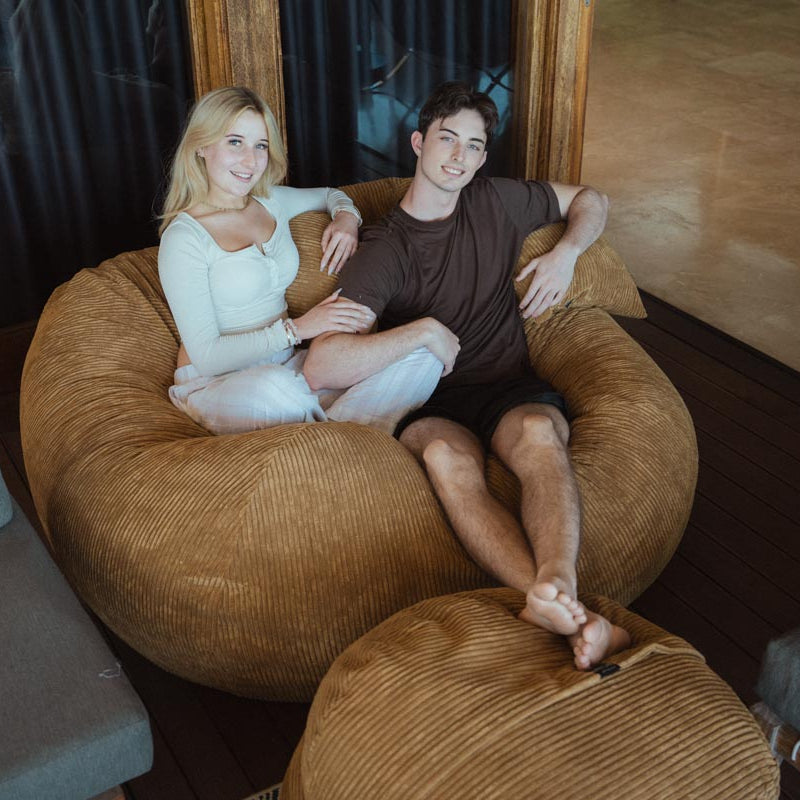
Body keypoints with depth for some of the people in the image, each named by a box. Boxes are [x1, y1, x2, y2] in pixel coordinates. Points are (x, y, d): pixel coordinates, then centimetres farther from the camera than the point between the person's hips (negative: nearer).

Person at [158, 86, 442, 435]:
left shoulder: (272, 202, 9)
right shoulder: (183, 238, -10)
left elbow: (329, 194, 32)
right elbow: (206, 355, -13)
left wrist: (346, 217, 8)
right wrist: (298, 328, -18)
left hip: (286, 366, 6)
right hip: (217, 385, -6)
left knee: (422, 357, -15)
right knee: (271, 387, -44)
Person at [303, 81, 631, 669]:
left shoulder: (495, 203, 13)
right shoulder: (382, 251, 0)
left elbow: (590, 201, 30)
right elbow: (321, 368, -14)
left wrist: (566, 253, 9)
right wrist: (423, 330, -16)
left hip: (512, 388, 3)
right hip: (431, 407, -2)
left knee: (540, 431, -37)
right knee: (445, 454, -40)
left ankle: (557, 584, -62)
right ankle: (573, 615, -59)